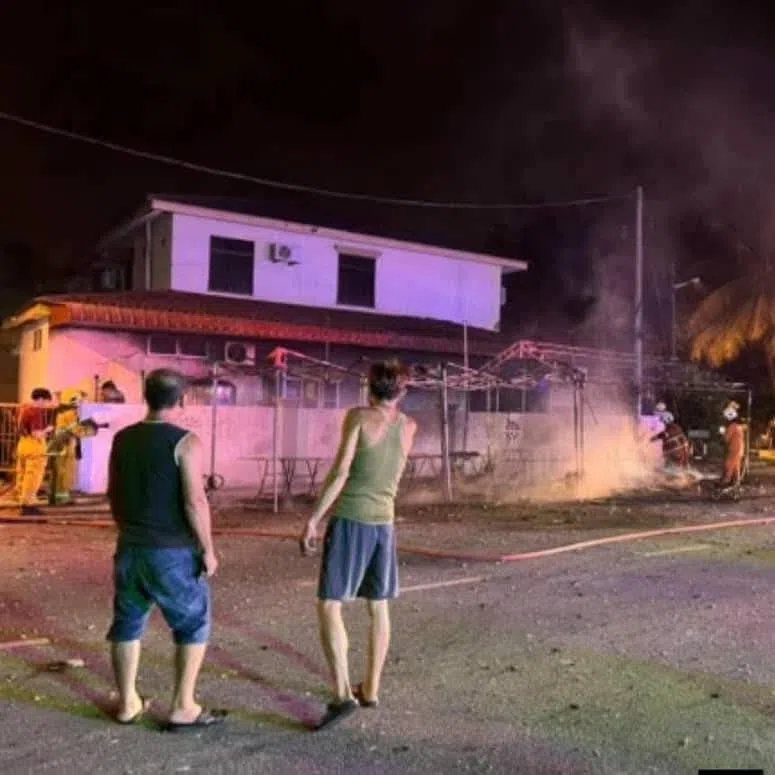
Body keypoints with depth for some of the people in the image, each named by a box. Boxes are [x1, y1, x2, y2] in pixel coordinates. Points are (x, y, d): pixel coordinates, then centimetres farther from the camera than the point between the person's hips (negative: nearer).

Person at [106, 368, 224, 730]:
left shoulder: (122, 439, 5)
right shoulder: (185, 442, -14)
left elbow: (113, 494, 14)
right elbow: (195, 502, -19)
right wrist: (208, 550, -10)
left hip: (130, 548, 6)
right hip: (174, 551, -6)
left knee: (127, 623, 17)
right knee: (193, 626, 8)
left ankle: (127, 703, 26)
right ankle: (183, 708, 8)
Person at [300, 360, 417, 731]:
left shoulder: (358, 415, -8)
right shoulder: (409, 427, 7)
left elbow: (340, 471, -16)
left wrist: (313, 519, -14)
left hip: (349, 520, -5)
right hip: (384, 523, 5)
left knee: (328, 606, -3)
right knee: (378, 607, 16)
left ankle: (342, 694, -13)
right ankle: (370, 688, 24)